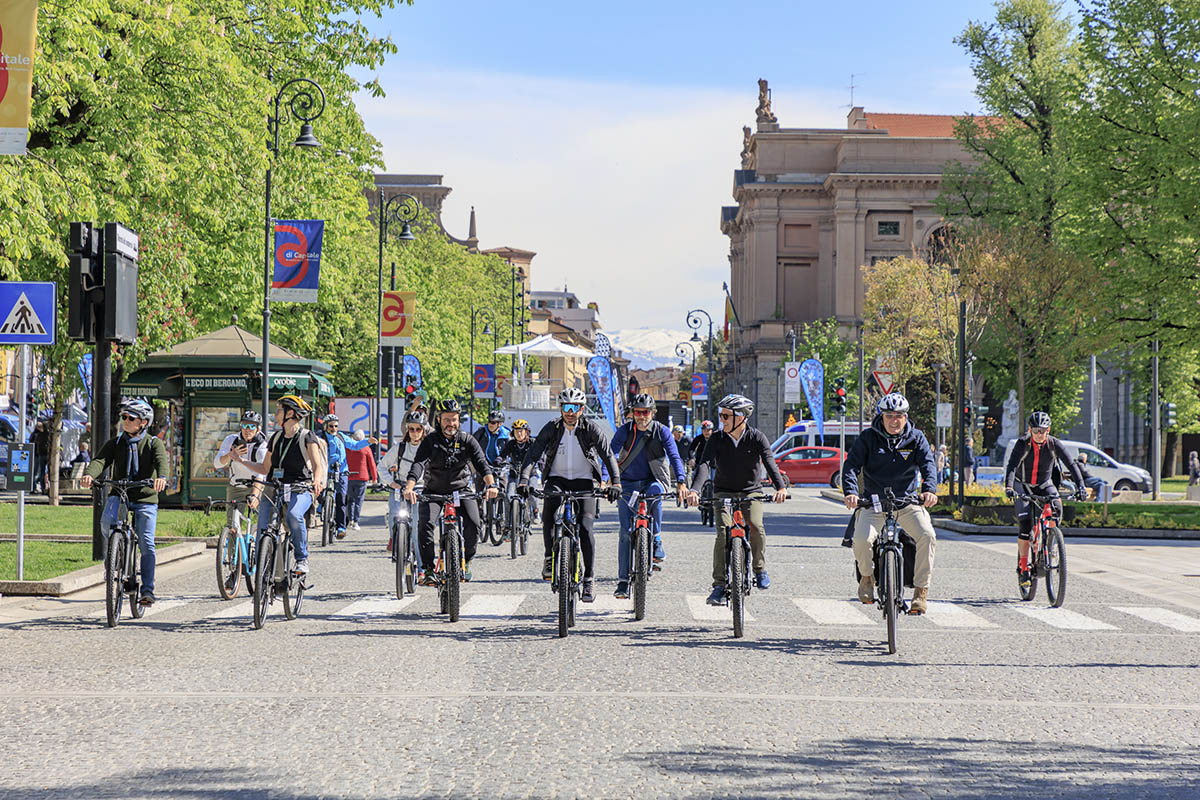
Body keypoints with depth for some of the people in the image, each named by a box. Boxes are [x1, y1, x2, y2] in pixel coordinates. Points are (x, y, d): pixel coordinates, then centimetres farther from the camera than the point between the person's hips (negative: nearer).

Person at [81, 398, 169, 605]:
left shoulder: (154, 444, 1)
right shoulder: (115, 443, 7)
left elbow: (162, 461, -20)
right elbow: (100, 460, -11)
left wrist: (161, 477, -44)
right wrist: (89, 474, -35)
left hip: (145, 498, -1)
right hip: (119, 494, 2)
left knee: (146, 544, -8)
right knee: (107, 522, -29)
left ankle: (147, 590, -1)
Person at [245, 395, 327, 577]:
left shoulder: (307, 436, -2)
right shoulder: (276, 438, 15)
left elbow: (317, 465, -13)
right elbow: (265, 468, 22)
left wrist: (317, 480, -35)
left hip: (299, 489, -5)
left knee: (293, 516, -35)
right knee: (263, 527, -13)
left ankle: (302, 560, -22)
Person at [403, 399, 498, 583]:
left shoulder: (467, 440, -6)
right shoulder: (430, 441, -9)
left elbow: (481, 462, -18)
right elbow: (418, 464, -22)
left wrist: (491, 484, -37)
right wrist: (409, 487, -40)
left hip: (461, 490, 0)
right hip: (434, 491, 0)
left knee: (473, 524, -20)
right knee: (425, 523, -24)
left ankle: (466, 560, 6)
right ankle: (428, 568, -15)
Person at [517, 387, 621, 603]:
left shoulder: (591, 429, -8)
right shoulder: (552, 428, -7)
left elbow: (608, 455, -15)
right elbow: (534, 454, -15)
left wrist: (616, 482, -31)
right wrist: (524, 480, -30)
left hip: (585, 480, -1)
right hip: (557, 478, 1)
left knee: (585, 527, -14)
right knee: (548, 515, -27)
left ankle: (589, 579, -6)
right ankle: (550, 557, -8)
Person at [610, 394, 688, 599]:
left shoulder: (662, 432, -6)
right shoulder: (624, 431, -6)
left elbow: (674, 457, -15)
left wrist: (681, 482, -31)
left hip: (653, 481, 0)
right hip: (627, 484, 1)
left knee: (654, 491, -37)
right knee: (626, 533, -7)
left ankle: (656, 540, -22)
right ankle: (623, 581, 0)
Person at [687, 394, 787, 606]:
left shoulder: (757, 438, -10)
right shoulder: (717, 439, -8)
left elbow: (770, 463, -24)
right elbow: (704, 465, -21)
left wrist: (780, 487, -43)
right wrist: (695, 490, -40)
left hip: (751, 492, -1)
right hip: (724, 493, 1)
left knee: (755, 525, -26)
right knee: (723, 531, -20)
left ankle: (760, 569, -1)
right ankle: (720, 585, -15)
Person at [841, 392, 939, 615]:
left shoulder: (916, 439, 5)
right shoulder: (868, 438, 2)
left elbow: (928, 465, -8)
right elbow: (851, 465, -7)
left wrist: (929, 489, -29)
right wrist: (850, 492, -27)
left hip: (908, 502, 1)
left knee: (927, 536, -26)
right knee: (862, 539, -27)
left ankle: (921, 591, -15)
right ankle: (867, 576, 6)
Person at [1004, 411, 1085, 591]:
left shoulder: (1054, 444, -16)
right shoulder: (1023, 443, -21)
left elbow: (1071, 463, -22)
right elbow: (1012, 465, -33)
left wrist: (1080, 485, -36)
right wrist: (1008, 487, -49)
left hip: (1045, 485, 2)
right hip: (1023, 486, -2)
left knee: (1056, 508, -26)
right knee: (1025, 523, -17)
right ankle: (1023, 567, -9)